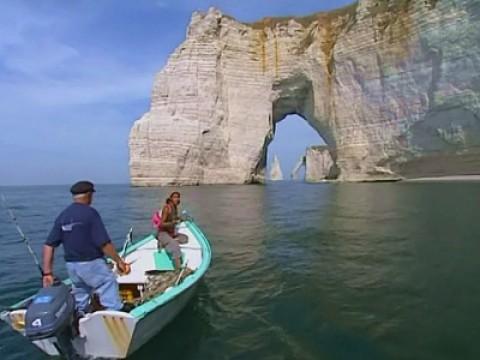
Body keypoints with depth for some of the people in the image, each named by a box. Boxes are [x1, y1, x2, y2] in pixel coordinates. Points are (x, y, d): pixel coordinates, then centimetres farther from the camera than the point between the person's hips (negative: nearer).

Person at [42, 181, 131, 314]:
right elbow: (104, 243, -19)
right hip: (92, 264, -7)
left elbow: (48, 246, 1)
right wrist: (119, 261, -10)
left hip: (71, 265, 7)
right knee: (109, 285, 6)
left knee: (80, 297, 24)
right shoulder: (90, 213, -15)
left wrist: (47, 273, 4)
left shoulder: (62, 216, 4)